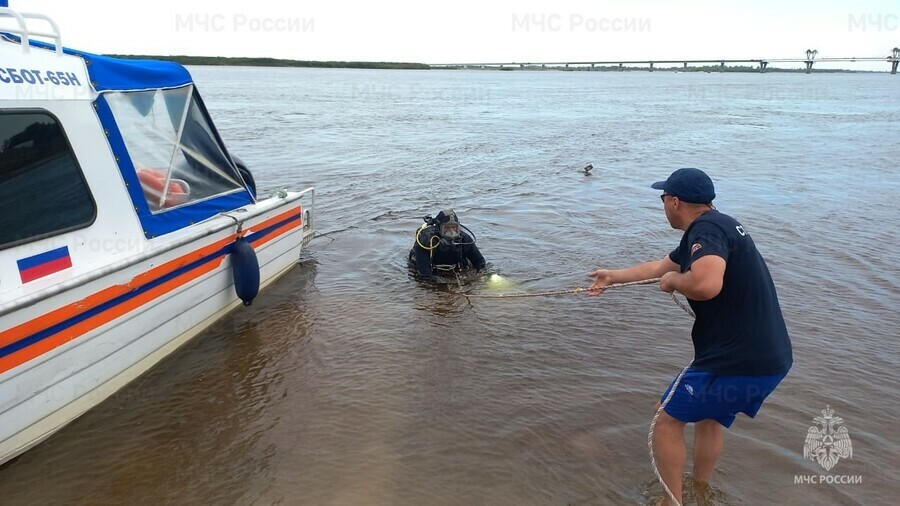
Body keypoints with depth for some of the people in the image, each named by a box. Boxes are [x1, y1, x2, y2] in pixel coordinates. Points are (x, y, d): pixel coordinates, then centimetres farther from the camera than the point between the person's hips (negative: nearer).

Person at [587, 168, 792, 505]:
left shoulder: (707, 228, -17)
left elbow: (706, 284, -37)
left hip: (737, 362, -10)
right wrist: (613, 277, 37)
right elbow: (659, 266, 28)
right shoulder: (713, 227, 15)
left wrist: (673, 281, -15)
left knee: (667, 417, 7)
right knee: (711, 417, 28)